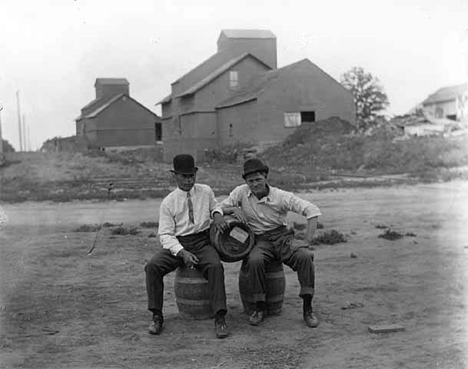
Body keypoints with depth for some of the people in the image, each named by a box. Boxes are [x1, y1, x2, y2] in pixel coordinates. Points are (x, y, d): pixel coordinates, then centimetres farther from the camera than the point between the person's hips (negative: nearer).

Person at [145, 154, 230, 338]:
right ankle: (157, 316, -14)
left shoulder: (206, 191, 6)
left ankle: (220, 318, -28)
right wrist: (182, 252, -22)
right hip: (177, 243, 0)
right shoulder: (168, 202, -2)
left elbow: (214, 206, 27)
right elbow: (165, 234, -5)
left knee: (215, 266, -32)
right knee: (152, 266, -25)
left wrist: (217, 214, -1)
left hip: (202, 242, 0)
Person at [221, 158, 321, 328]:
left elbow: (313, 211, -12)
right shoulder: (241, 192, -1)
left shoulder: (281, 196, -9)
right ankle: (260, 307, -15)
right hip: (260, 241, 1)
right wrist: (233, 209, -17)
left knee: (305, 256, -29)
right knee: (254, 260, -34)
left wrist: (307, 242, -19)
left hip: (283, 236, 0)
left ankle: (307, 308, -17)